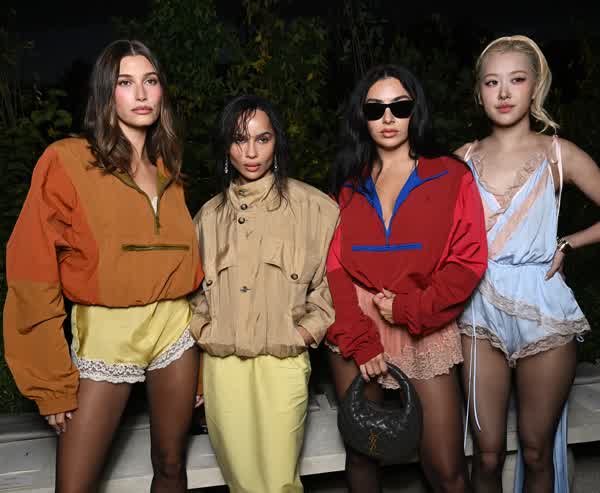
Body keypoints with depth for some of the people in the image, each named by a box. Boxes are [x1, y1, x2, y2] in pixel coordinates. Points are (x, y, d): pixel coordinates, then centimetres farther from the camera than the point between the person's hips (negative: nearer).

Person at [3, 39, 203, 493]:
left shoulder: (167, 169, 11)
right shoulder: (67, 160, -6)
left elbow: (186, 261, 12)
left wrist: (200, 356, 9)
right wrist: (53, 384, -11)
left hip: (174, 328, 4)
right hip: (105, 334, -4)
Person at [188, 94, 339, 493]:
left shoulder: (314, 207, -2)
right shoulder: (210, 215, 9)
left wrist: (308, 329, -5)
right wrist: (203, 327, 5)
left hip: (283, 361, -3)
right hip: (221, 364, 3)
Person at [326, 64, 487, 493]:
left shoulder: (452, 176, 2)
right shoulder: (350, 185, 9)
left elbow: (469, 261, -4)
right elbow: (335, 265, 2)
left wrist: (410, 308, -13)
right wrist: (358, 339, -8)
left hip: (426, 333, -2)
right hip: (356, 336, 2)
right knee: (360, 453, 12)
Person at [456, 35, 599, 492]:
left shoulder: (559, 154, 0)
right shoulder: (465, 159, 5)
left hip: (542, 307, -1)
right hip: (481, 309, 1)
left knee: (537, 451, 11)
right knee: (488, 453, 7)